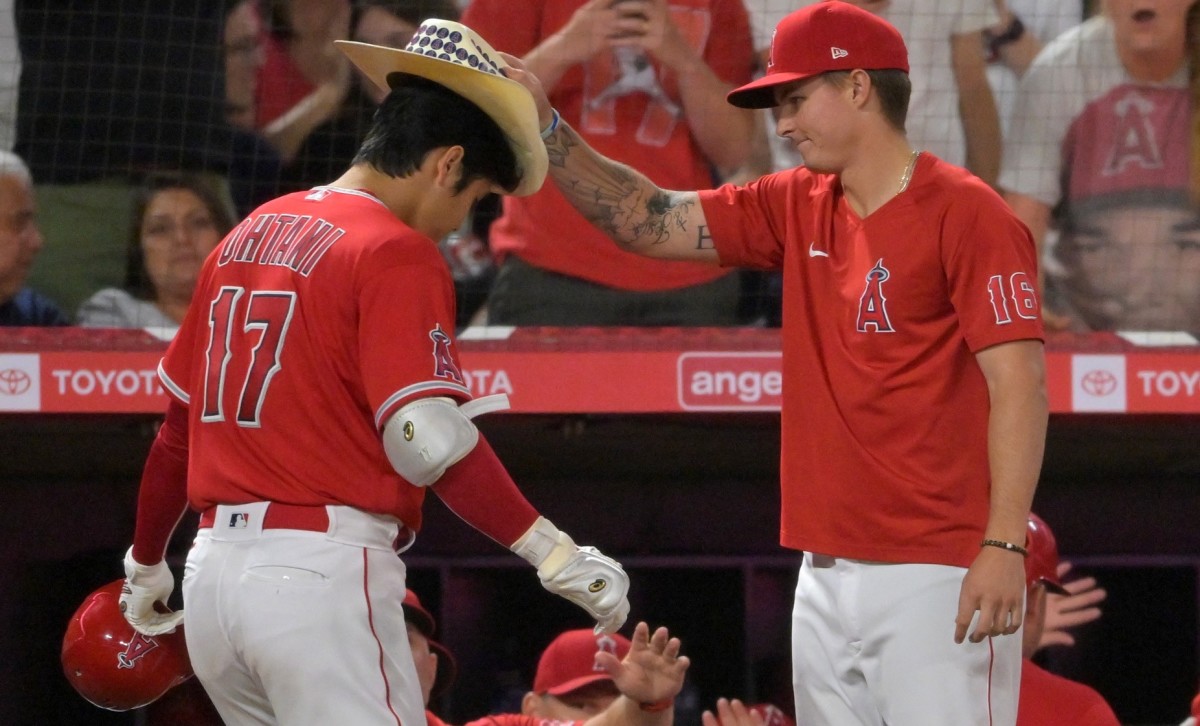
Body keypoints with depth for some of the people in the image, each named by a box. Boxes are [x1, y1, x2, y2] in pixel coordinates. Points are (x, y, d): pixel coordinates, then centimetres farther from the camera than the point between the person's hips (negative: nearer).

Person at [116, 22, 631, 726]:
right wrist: (552, 552, -19)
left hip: (214, 569, 8)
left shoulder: (246, 237, 17)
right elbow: (428, 439, -20)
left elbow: (179, 424, 23)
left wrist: (146, 564, 34)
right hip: (323, 574, -8)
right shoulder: (397, 252, -8)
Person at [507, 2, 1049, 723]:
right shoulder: (797, 208, 16)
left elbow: (1020, 383, -13)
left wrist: (1004, 546, -21)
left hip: (937, 578, -8)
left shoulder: (964, 212, -7)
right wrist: (544, 128, 8)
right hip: (828, 575, 8)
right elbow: (649, 222, 19)